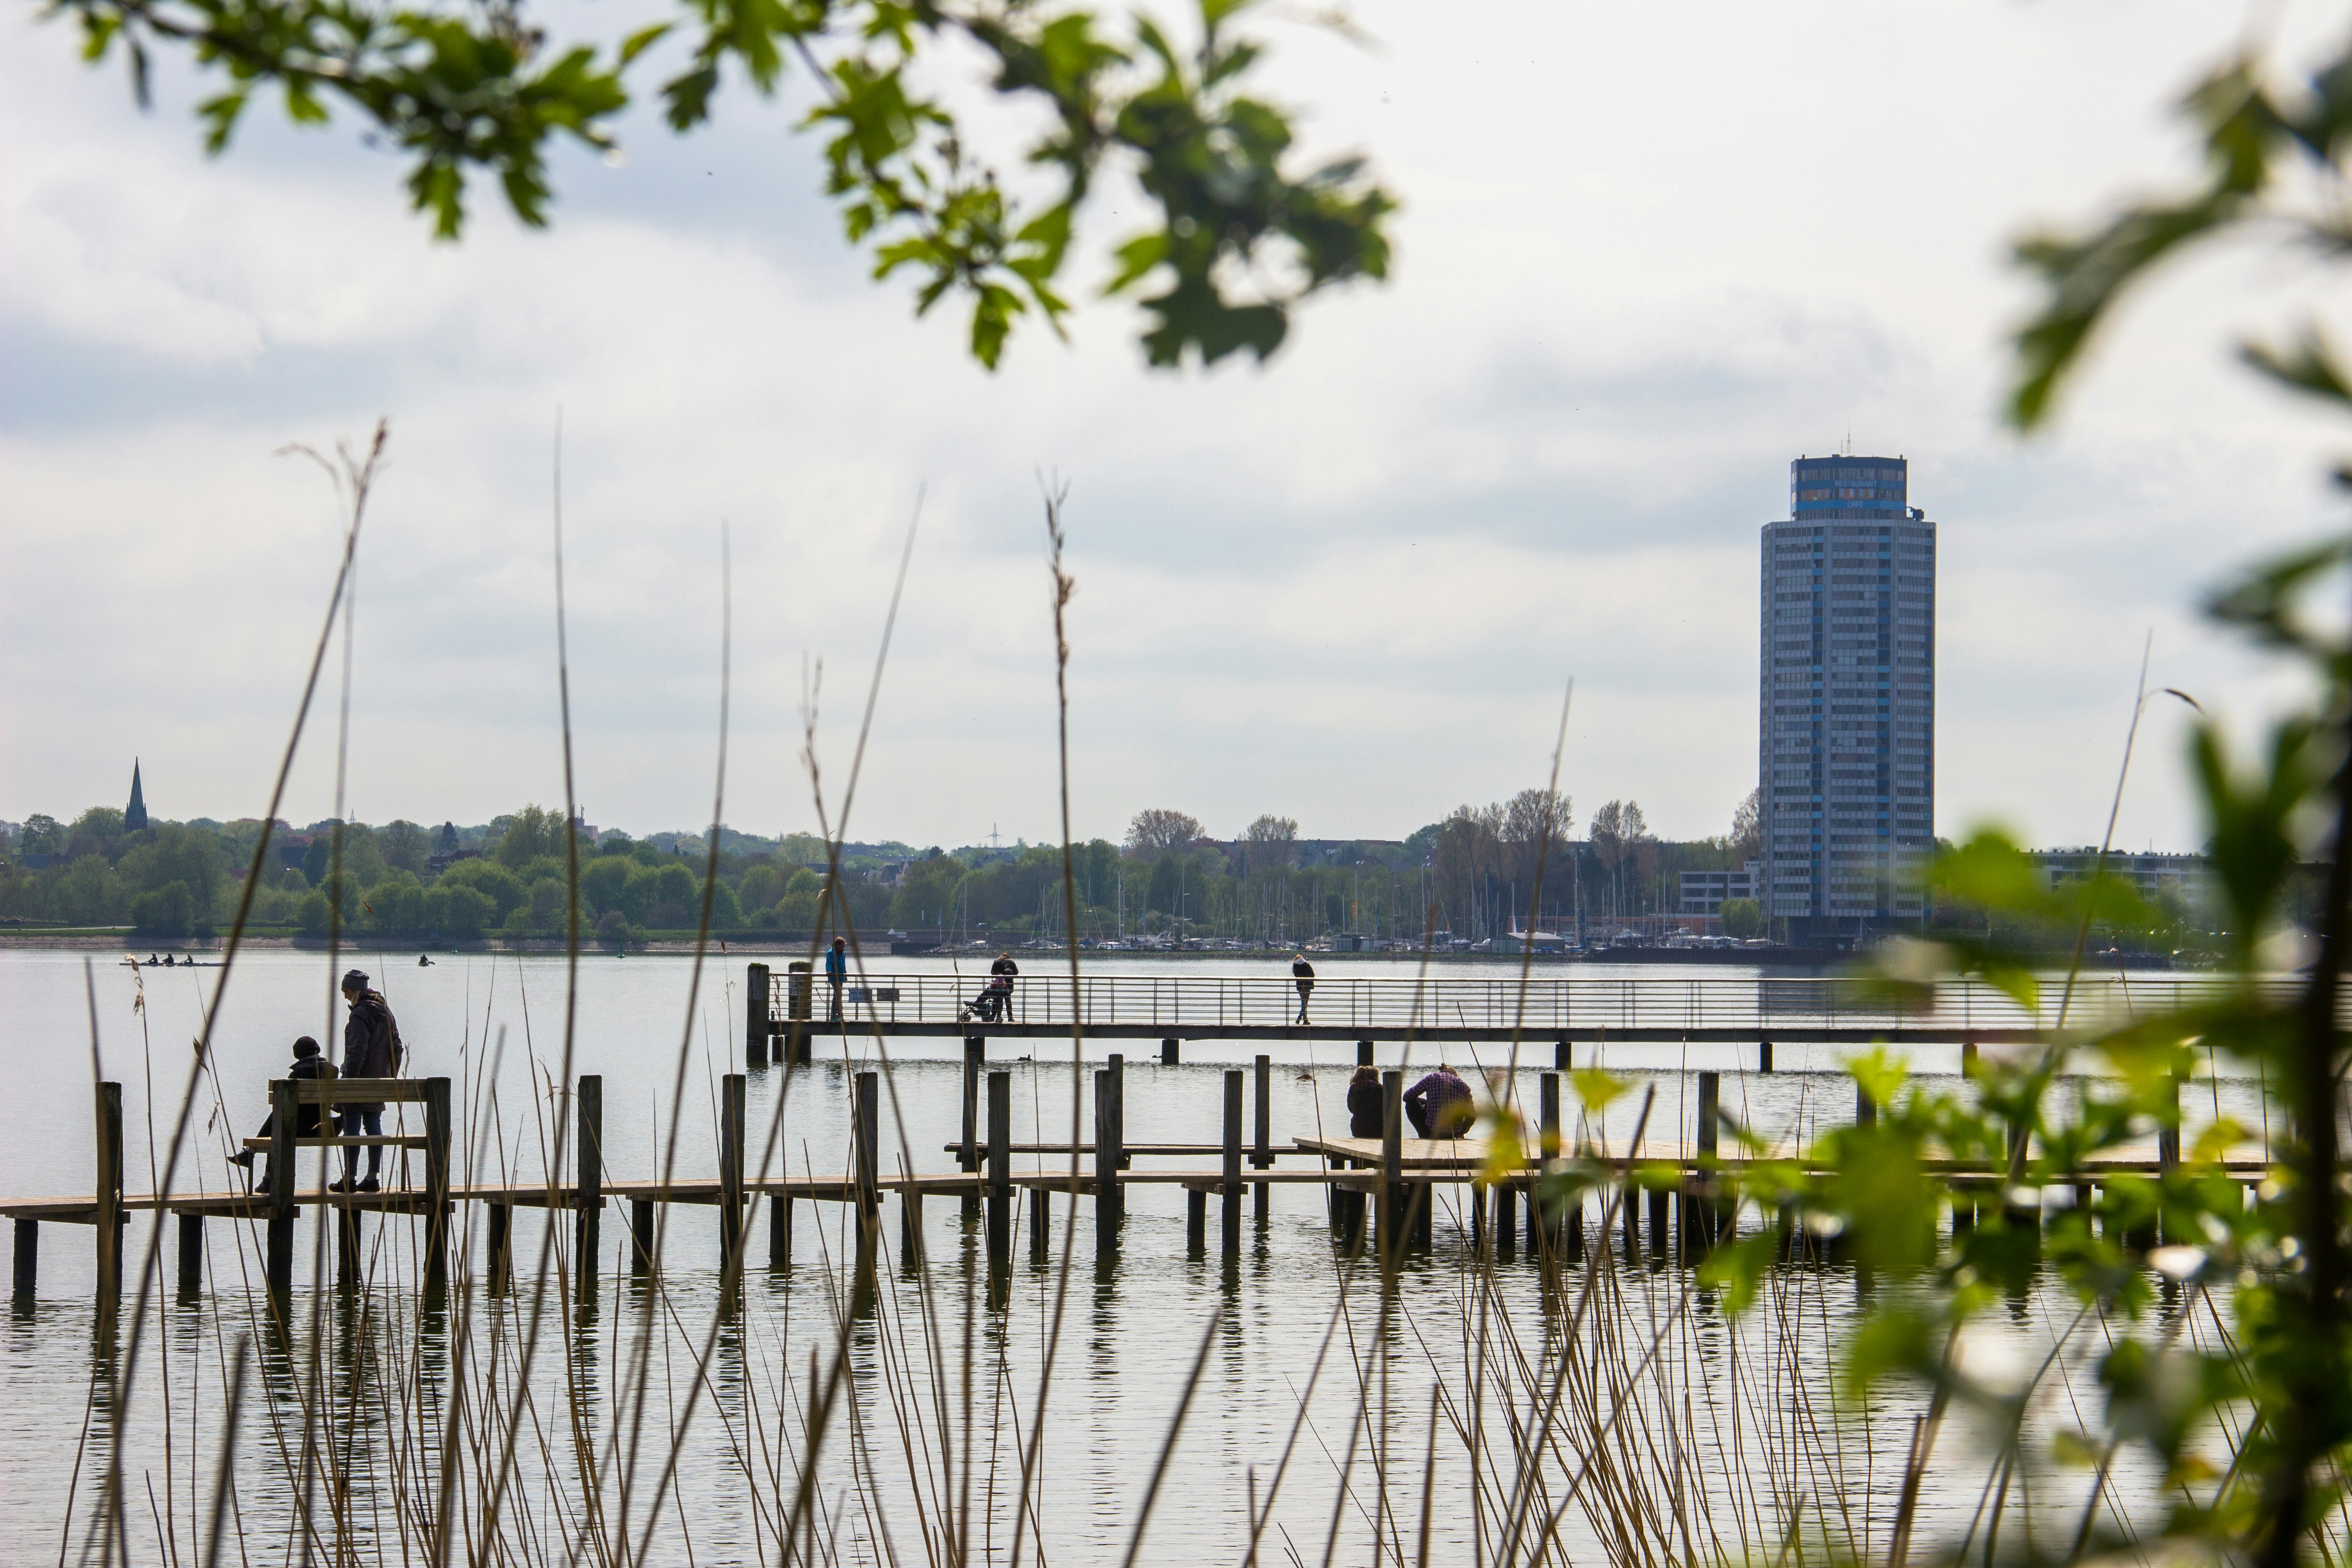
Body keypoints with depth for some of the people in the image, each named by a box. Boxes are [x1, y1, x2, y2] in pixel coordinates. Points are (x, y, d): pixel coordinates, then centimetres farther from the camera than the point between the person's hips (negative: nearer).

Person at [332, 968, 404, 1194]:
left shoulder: (360, 1014, -14)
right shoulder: (385, 1012, 13)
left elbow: (357, 1051, -20)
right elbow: (397, 1047, 16)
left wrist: (347, 1079, -18)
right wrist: (391, 1077, 21)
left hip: (359, 1081, -8)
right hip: (380, 1081, 8)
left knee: (351, 1128, -5)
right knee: (374, 1127, 11)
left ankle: (350, 1179, -6)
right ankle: (372, 1179, 12)